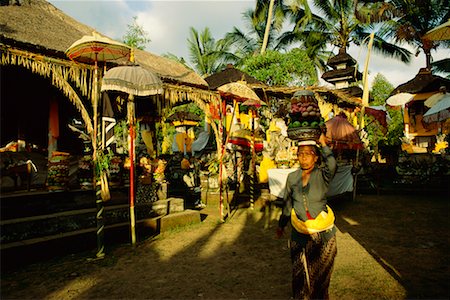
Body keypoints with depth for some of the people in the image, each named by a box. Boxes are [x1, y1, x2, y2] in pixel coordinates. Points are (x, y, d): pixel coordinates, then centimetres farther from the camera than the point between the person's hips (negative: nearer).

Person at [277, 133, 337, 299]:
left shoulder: (322, 175, -11)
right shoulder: (292, 177, -1)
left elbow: (332, 164, -36)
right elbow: (287, 204, 9)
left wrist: (323, 144, -24)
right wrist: (281, 225, 17)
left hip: (323, 231, -2)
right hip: (299, 231, 3)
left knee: (321, 271, 15)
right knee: (300, 272, 16)